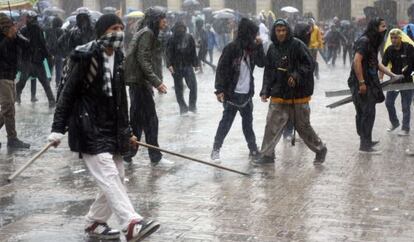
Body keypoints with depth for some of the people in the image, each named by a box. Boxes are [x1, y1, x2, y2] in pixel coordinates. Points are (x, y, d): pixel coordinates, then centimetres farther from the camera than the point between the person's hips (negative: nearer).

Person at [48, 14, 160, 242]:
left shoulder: (117, 58, 9)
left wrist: (126, 131, 20)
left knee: (117, 176, 10)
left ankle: (94, 223, 24)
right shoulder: (86, 57, -13)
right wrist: (58, 128, -13)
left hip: (111, 128, 8)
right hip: (88, 127, -8)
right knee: (109, 176, -15)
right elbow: (68, 93, -11)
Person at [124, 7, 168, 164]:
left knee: (137, 120, 13)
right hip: (140, 81, -10)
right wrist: (157, 81, -22)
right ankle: (154, 155, 1)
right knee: (150, 120, -4)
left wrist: (155, 82, 16)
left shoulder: (148, 33, 18)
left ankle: (127, 152, 17)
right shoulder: (147, 33, -12)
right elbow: (143, 60, -20)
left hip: (138, 82, 10)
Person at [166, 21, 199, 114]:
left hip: (188, 65, 1)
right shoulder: (172, 40, -5)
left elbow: (193, 52, 9)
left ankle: (192, 105, 4)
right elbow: (169, 53, -8)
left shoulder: (189, 38, 3)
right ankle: (183, 106, 19)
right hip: (176, 67, -1)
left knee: (193, 85, -11)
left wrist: (196, 63, 9)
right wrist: (169, 64, -19)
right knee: (179, 88, 6)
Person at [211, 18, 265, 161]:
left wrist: (259, 46, -4)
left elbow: (261, 63, 7)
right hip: (232, 93, -6)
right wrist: (220, 90, -18)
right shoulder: (232, 48, -13)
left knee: (248, 122, 13)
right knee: (226, 122, -1)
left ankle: (253, 149, 20)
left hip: (246, 94, 6)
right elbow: (221, 69, -14)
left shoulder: (251, 48, 7)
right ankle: (216, 149, 10)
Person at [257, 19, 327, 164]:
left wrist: (296, 76, -23)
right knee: (272, 124, -3)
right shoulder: (273, 49, 7)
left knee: (303, 125, 7)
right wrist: (265, 91, 3)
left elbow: (309, 64, -10)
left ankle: (320, 150, 26)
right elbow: (268, 72, 11)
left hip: (298, 94, -4)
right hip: (278, 94, 4)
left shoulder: (297, 45, -9)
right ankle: (267, 155, 5)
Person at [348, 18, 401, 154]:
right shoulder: (364, 41, -15)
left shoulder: (373, 42, 14)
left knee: (363, 113, 17)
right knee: (368, 113, -5)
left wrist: (392, 75, 23)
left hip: (369, 83, 9)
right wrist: (361, 82, -24)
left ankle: (365, 141, 28)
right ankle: (365, 146, 1)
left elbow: (376, 63, 23)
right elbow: (357, 61, -23)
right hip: (361, 83, -9)